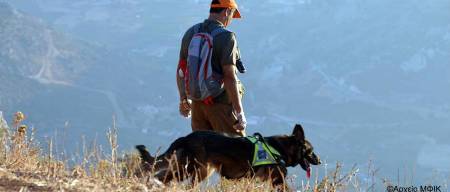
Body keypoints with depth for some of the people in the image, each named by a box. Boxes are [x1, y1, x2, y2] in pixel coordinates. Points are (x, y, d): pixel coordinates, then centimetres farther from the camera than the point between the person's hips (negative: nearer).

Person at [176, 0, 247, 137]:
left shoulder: (191, 33, 7)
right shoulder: (226, 37, -14)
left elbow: (181, 70, 13)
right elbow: (229, 77, -20)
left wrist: (183, 99, 26)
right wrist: (239, 112, -17)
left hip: (196, 103, 6)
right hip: (221, 104, -6)